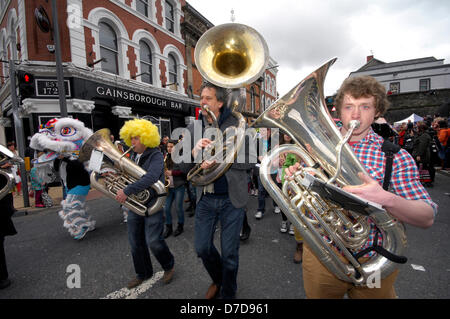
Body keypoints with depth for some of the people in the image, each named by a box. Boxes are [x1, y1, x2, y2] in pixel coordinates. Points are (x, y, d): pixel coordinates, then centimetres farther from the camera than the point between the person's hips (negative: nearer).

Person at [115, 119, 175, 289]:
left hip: (153, 204, -7)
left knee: (153, 241, -6)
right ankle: (143, 273, 35)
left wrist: (127, 191, -31)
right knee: (135, 243, 13)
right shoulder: (133, 156, 10)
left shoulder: (156, 156, -13)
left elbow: (150, 178, -30)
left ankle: (169, 266, 23)